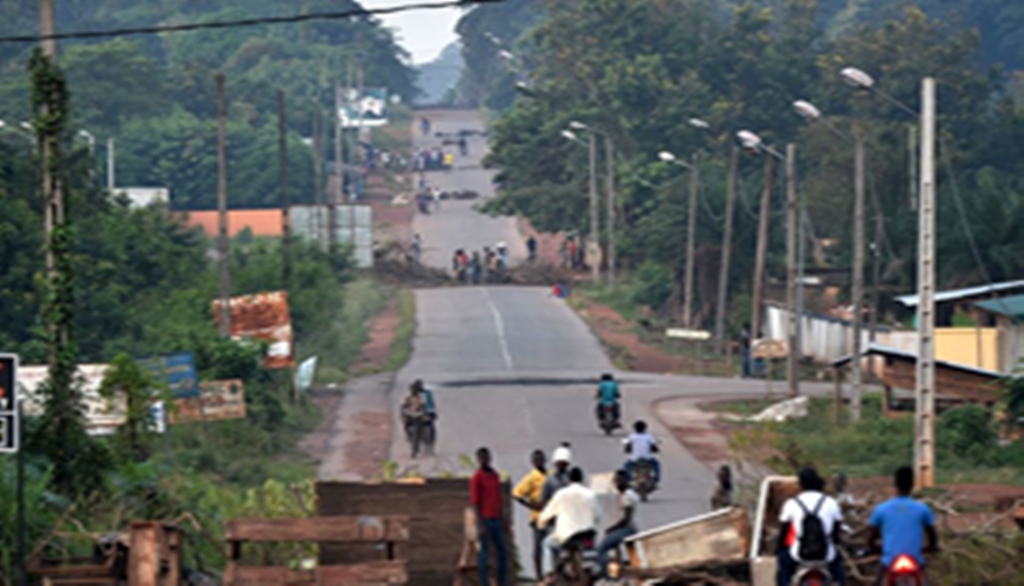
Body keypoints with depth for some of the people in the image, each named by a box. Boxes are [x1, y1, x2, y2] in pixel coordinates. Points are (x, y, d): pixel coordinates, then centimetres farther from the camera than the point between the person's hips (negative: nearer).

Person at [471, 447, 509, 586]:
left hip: (496, 520, 8)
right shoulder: (477, 478, -9)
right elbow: (475, 502, -12)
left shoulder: (495, 476, 13)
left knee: (502, 551, 11)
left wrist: (502, 518, 16)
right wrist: (480, 525, -17)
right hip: (485, 521, -8)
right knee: (484, 552, -2)